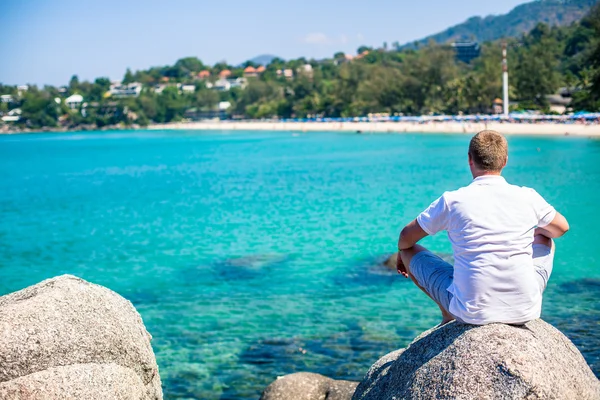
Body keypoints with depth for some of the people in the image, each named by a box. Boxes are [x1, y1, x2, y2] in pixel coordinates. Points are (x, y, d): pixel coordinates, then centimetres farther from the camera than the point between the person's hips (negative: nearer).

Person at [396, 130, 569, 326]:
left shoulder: (452, 200, -9)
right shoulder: (527, 197, -3)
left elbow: (406, 239, 4)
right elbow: (562, 228, 18)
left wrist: (402, 254, 27)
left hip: (473, 314, -2)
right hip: (525, 310, 3)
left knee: (409, 251, 16)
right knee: (545, 239, 29)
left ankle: (448, 314, 32)